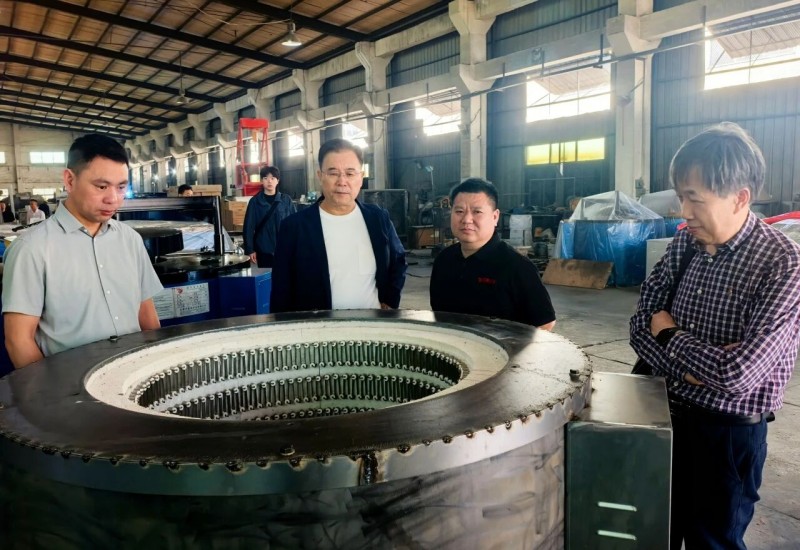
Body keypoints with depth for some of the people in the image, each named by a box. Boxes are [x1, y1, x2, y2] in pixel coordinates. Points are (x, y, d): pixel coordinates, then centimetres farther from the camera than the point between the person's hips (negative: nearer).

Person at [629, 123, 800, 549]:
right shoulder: (686, 242, -3)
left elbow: (738, 375, -29)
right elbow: (641, 321, 0)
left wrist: (670, 335, -13)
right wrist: (683, 366, -17)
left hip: (729, 433, -5)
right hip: (667, 412, 5)